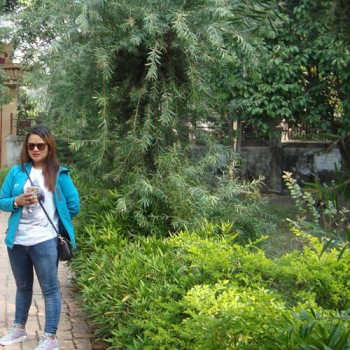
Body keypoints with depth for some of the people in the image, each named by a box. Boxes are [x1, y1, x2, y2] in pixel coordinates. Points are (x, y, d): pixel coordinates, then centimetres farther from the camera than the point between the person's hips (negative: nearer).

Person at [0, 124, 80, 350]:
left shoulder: (59, 174, -5)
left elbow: (74, 205, -2)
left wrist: (55, 221, 6)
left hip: (45, 241, -4)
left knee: (50, 289, 4)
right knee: (23, 287, 20)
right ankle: (19, 329, 36)